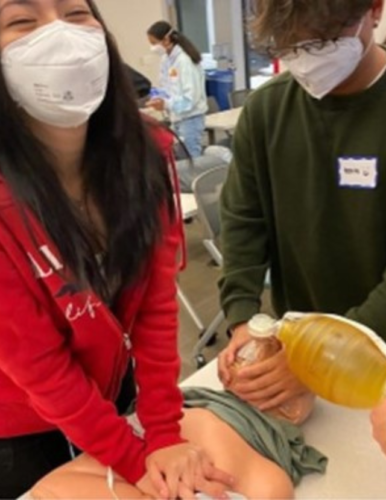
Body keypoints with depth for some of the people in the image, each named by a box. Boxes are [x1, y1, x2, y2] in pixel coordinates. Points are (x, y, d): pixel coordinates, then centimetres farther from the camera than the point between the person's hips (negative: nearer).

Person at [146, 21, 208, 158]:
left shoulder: (185, 60, -19)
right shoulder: (166, 59, 6)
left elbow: (191, 97, -22)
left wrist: (166, 104, -32)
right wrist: (160, 99, -4)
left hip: (190, 117, -8)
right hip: (177, 117, 8)